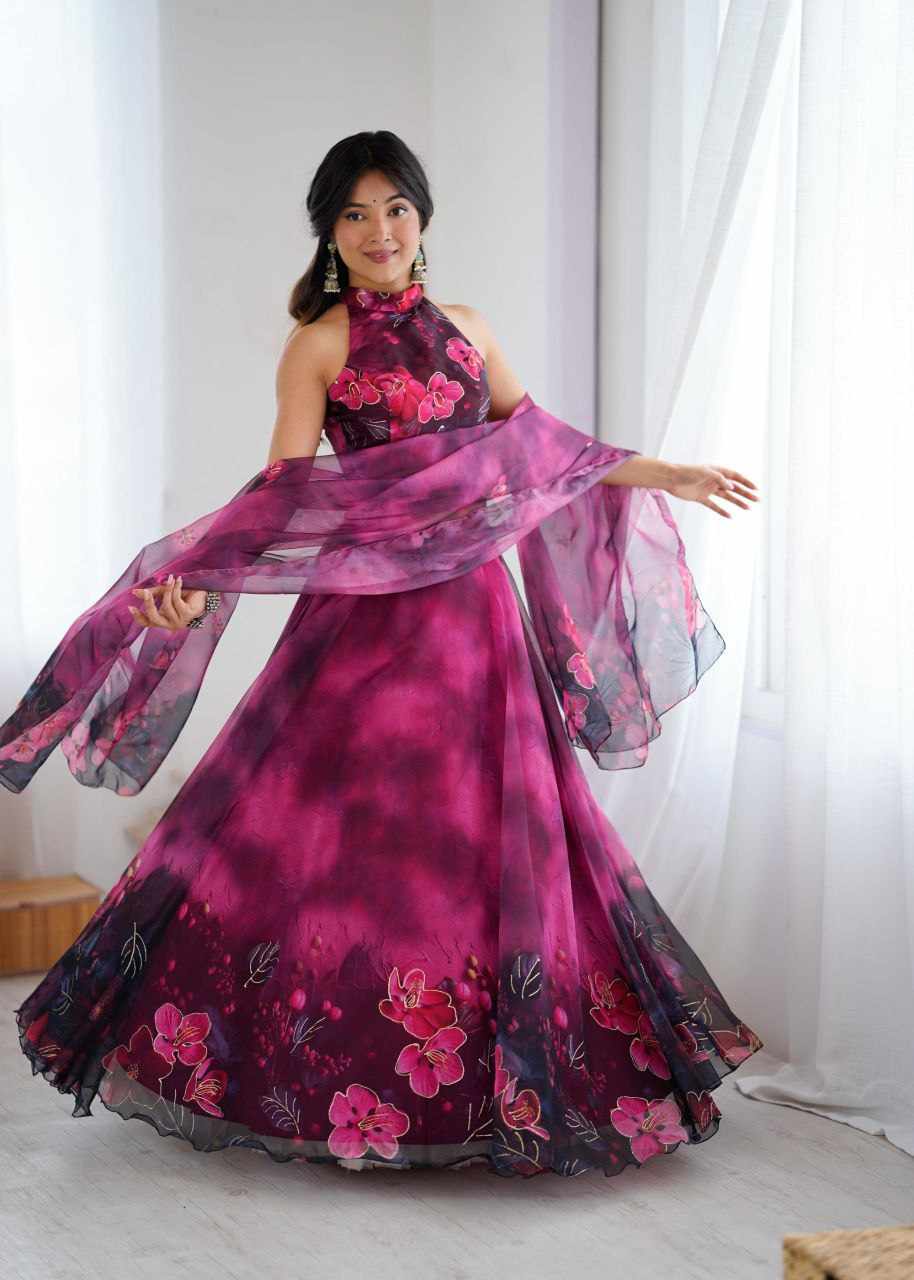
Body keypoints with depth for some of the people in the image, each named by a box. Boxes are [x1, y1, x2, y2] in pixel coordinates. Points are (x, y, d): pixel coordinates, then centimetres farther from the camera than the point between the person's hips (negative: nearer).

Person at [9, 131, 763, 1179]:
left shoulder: (464, 330, 13)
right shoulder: (318, 345, -1)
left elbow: (543, 444, 21)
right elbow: (281, 490, -10)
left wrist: (662, 474, 22)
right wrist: (200, 581, -24)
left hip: (472, 609, 5)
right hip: (367, 608, -4)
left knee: (487, 834, 5)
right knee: (336, 827, -3)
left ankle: (498, 1079, 17)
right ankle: (329, 1077, 12)